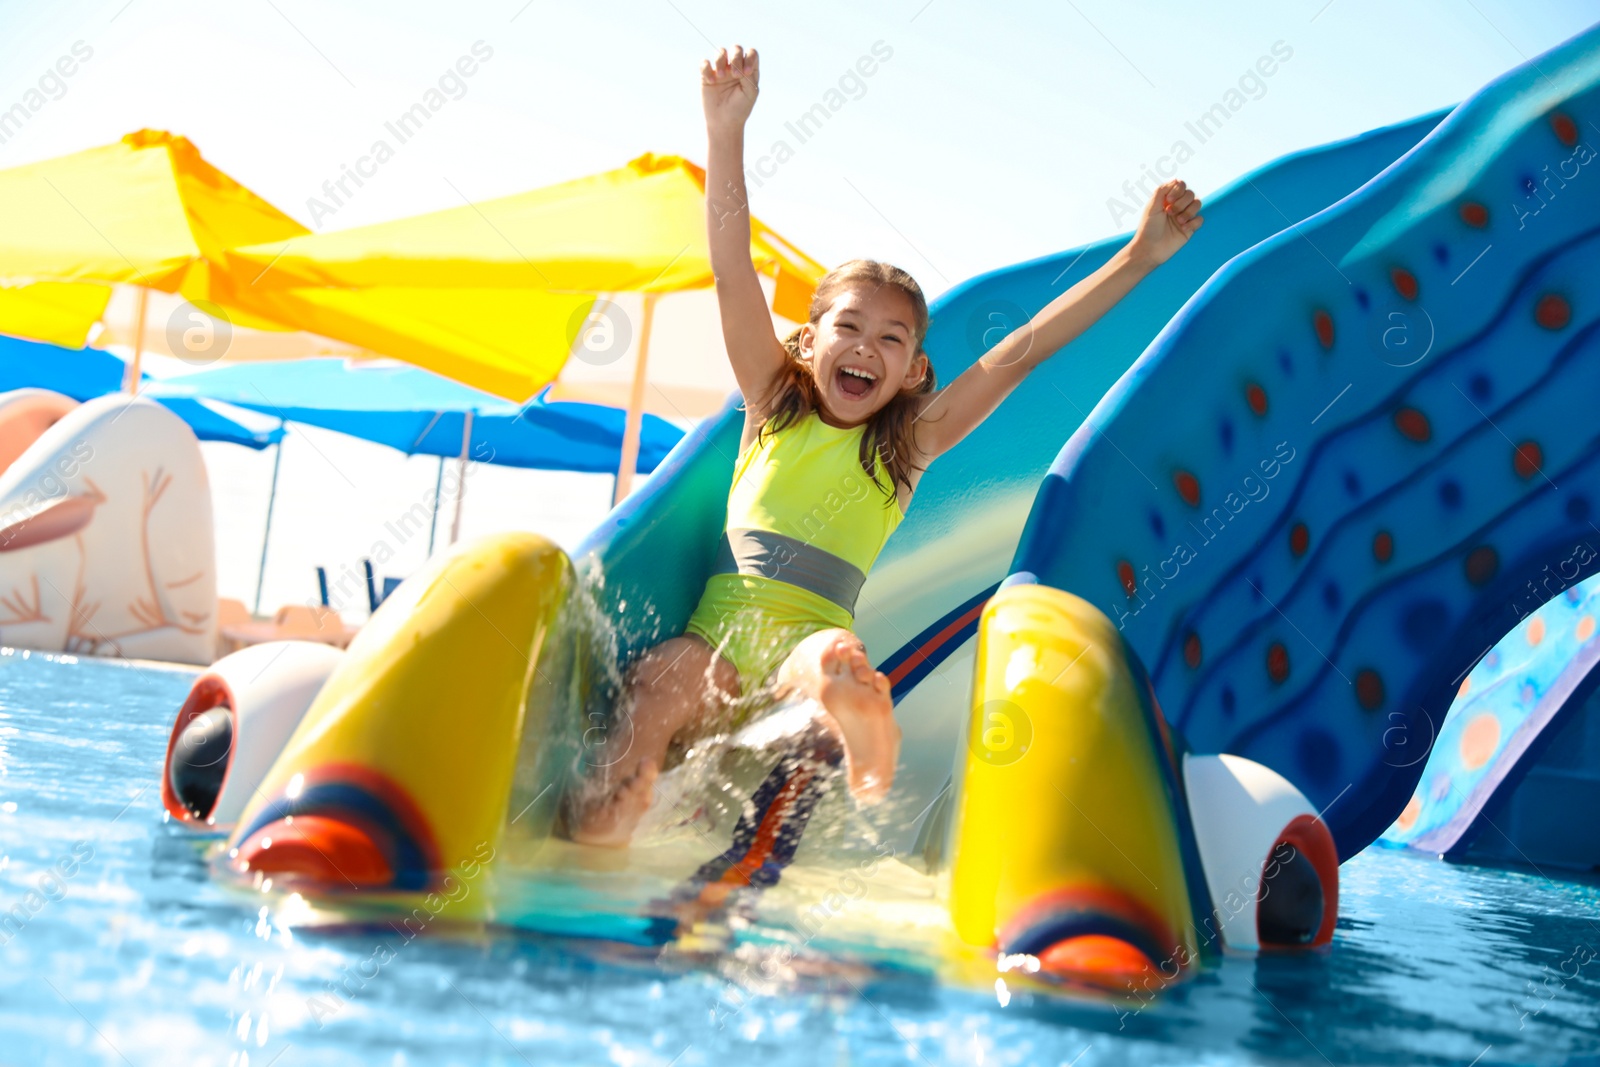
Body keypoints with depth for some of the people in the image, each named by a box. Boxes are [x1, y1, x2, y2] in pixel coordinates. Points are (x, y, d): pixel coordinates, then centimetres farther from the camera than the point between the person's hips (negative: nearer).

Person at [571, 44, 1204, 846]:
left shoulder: (909, 445, 13)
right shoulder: (774, 407, 15)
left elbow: (1020, 353, 9)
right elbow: (732, 277, 6)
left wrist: (1141, 256, 6)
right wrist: (726, 132, -1)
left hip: (806, 646, -1)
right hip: (715, 636, 2)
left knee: (838, 663, -36)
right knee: (658, 683, -30)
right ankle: (587, 873, -25)